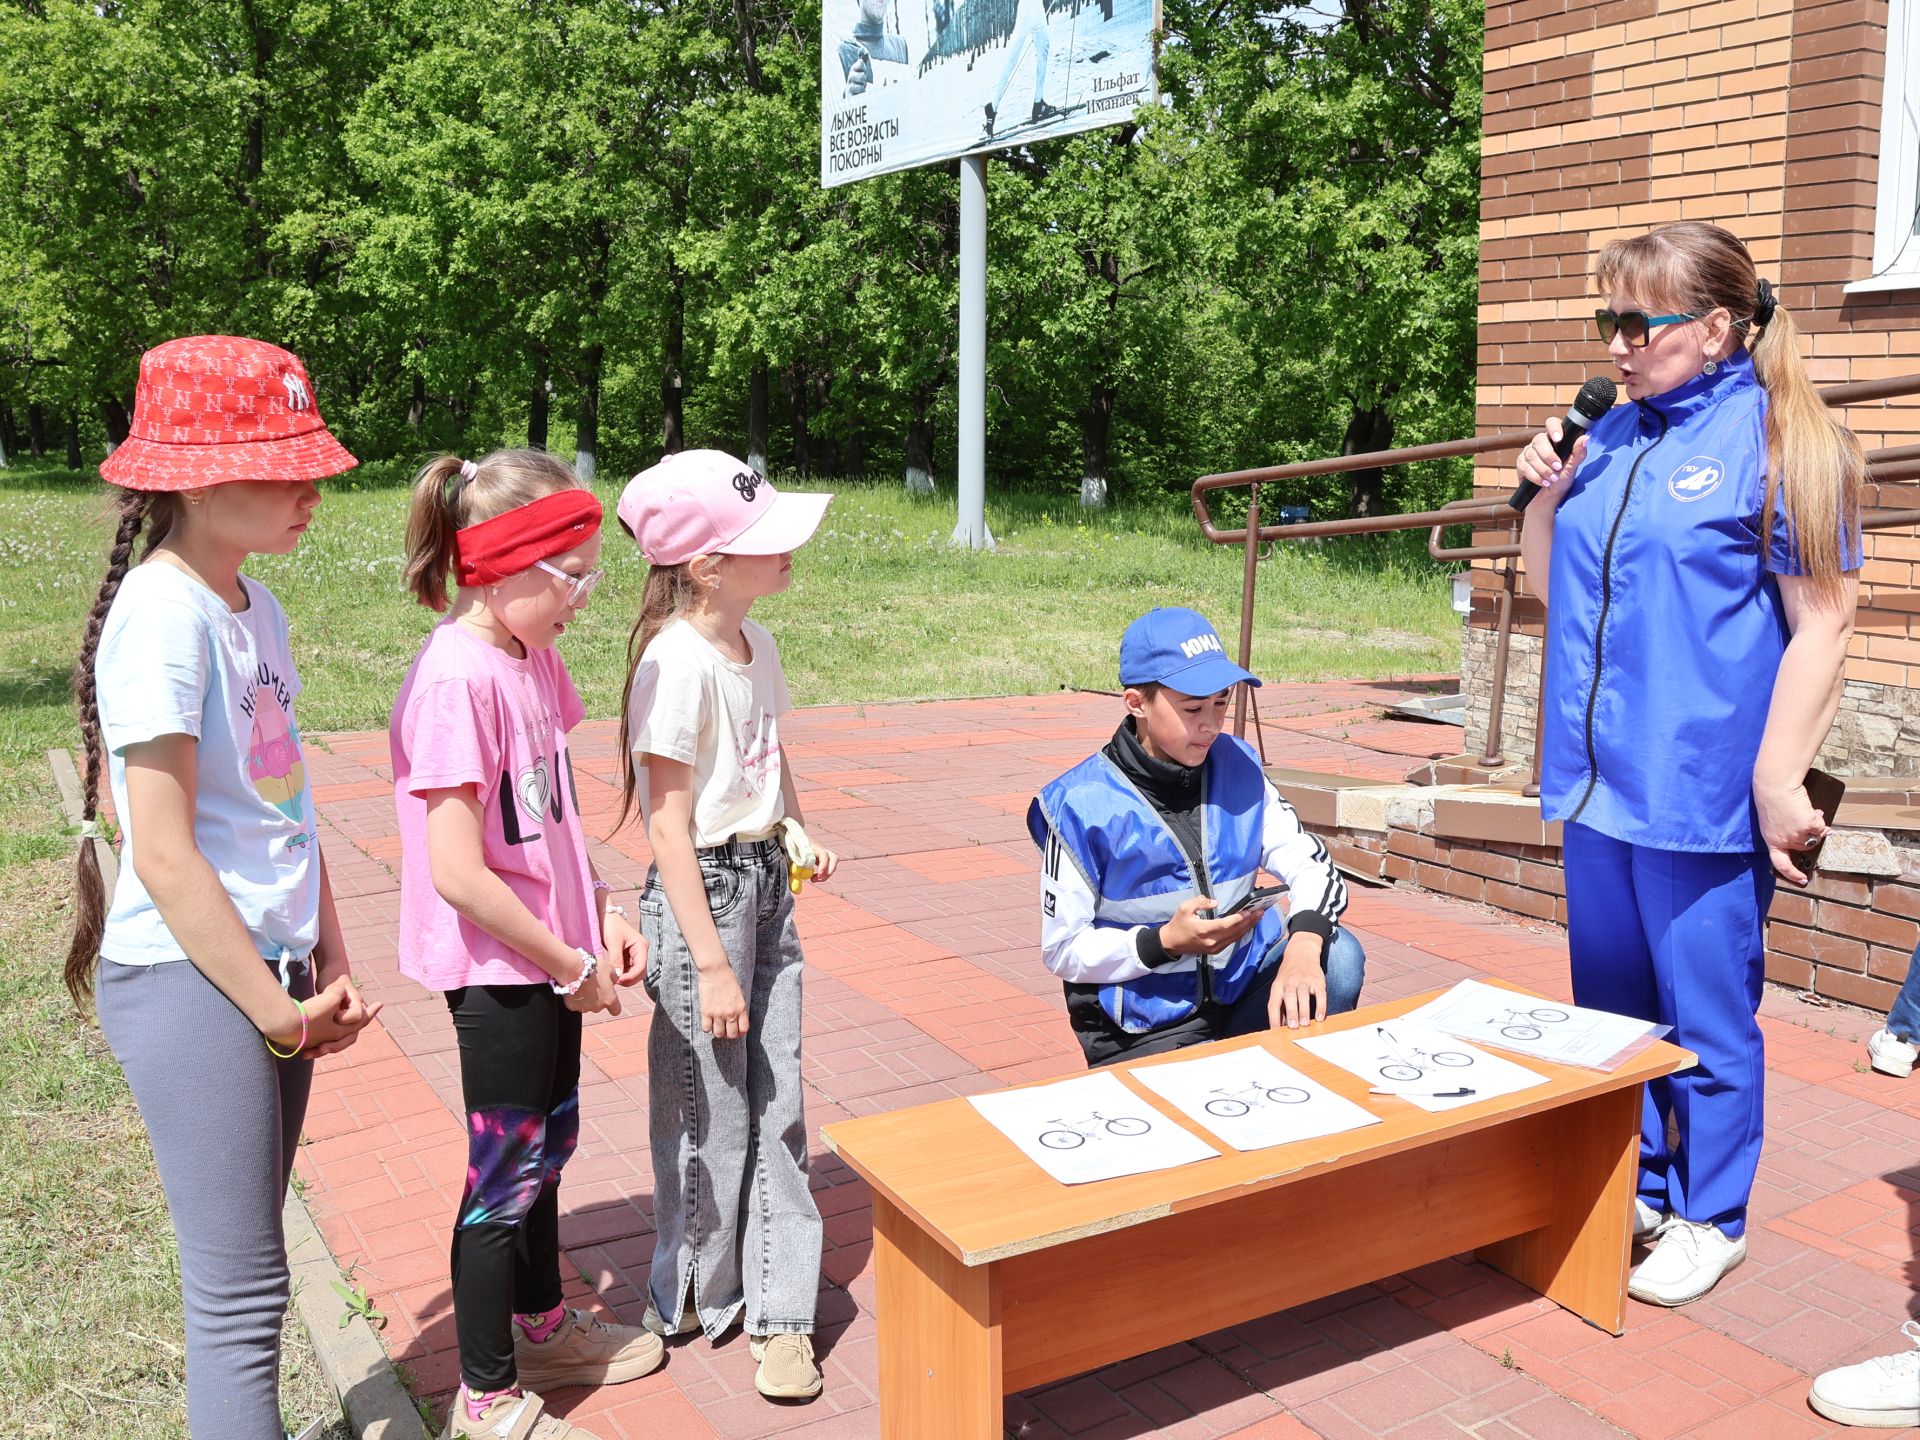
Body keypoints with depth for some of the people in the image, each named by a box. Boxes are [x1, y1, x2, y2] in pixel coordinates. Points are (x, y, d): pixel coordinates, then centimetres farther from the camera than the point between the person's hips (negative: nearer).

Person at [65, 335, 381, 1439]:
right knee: (242, 1288, 1)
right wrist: (276, 1011, -12)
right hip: (188, 979, -8)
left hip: (269, 972, 8)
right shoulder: (164, 613, -17)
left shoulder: (255, 604, 9)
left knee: (244, 1265, 19)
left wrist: (330, 970, 7)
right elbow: (163, 854, -18)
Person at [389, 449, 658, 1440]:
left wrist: (601, 916, 4)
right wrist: (573, 966, -16)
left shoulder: (532, 658, 4)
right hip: (495, 968, -9)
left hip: (549, 955, 9)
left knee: (548, 1142, 23)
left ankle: (544, 1329, 44)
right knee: (507, 1171, 6)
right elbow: (459, 874, -25)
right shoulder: (456, 680, -24)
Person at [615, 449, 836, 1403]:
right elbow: (668, 826, -20)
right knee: (712, 1107, 8)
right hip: (703, 892, -7)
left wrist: (798, 834, 5)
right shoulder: (677, 662, -21)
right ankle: (696, 1298, 30)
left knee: (777, 1100, 10)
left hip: (768, 883, 8)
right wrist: (709, 963, -19)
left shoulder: (756, 644, 4)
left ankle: (779, 1310, 21)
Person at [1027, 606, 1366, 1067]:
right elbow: (1063, 950, -8)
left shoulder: (1237, 766, 2)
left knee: (1339, 955, -20)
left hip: (1243, 993, 6)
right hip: (1143, 1032, -5)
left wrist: (1304, 942, -25)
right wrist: (1167, 942, -22)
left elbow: (1312, 865, -3)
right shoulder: (1081, 804, -13)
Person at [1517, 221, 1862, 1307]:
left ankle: (1710, 1217, 25)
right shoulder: (1613, 436, 9)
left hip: (1703, 793, -7)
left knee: (1707, 1014, 6)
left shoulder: (1775, 442, -9)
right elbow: (1550, 586, 19)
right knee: (1611, 1002, 18)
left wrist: (1779, 782, -17)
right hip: (1599, 777, 7)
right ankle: (1631, 1189, 35)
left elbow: (1822, 626, -12)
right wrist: (1546, 495, 0)